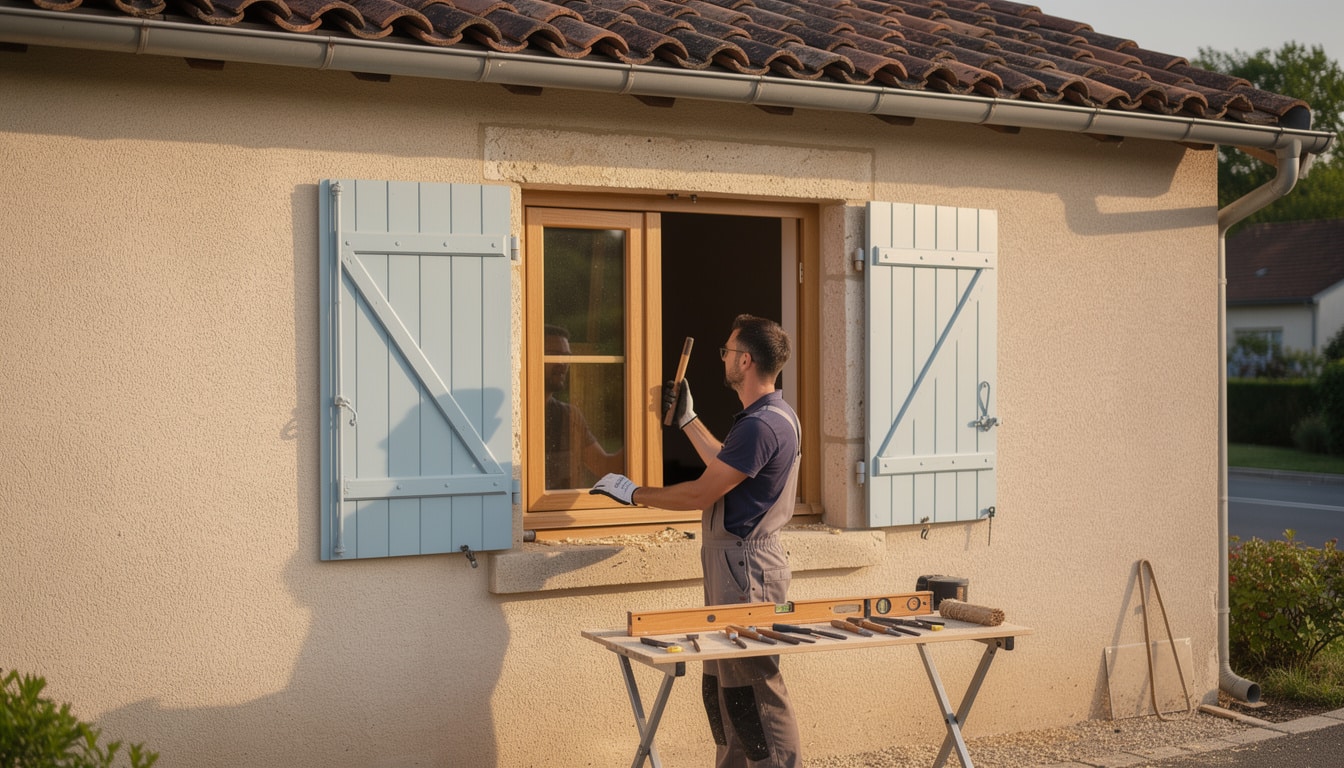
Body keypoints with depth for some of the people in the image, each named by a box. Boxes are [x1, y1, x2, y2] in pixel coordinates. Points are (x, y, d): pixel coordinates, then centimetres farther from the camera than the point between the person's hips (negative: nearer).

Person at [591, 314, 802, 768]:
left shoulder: (761, 425, -21)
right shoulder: (773, 415, 14)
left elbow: (701, 494, -17)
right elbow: (725, 465, 26)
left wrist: (635, 494, -5)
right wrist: (687, 421, 31)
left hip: (745, 566, -11)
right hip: (737, 564, 11)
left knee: (752, 690, -5)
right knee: (721, 689, 16)